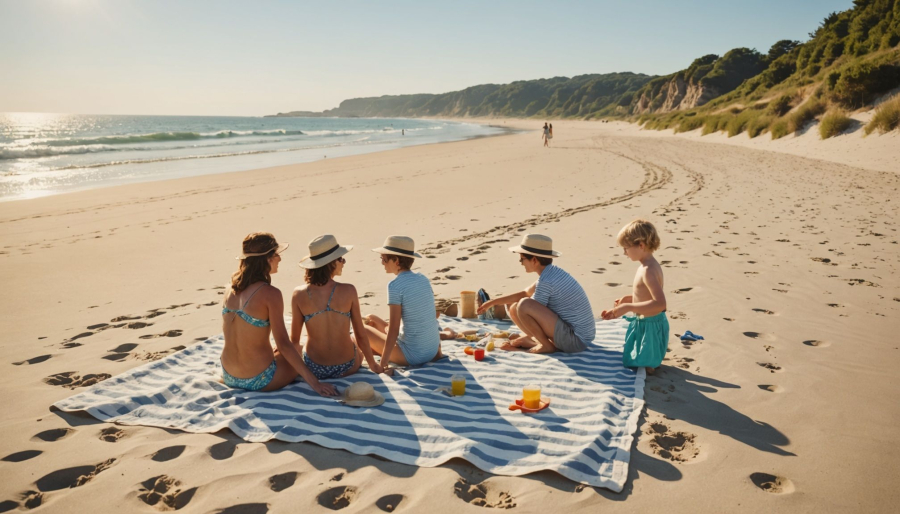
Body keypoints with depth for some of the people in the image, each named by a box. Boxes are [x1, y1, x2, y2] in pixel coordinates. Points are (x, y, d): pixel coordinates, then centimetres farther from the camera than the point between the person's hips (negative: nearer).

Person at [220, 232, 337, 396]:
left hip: (228, 377, 6)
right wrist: (314, 383, -17)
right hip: (258, 381, -6)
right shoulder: (270, 294, -19)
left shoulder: (231, 290, 1)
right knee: (297, 349, 25)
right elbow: (283, 344, -20)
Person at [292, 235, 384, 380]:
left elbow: (294, 340, -2)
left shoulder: (299, 295, -12)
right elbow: (360, 335, -7)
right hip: (346, 368, -2)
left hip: (314, 370, 2)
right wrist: (373, 364, 9)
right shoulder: (348, 291, -16)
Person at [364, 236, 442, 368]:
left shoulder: (395, 285, -16)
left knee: (365, 330, 5)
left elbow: (393, 329, -18)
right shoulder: (423, 279, 4)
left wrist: (383, 363, -15)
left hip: (413, 356, -7)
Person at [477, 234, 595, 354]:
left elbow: (533, 313, -10)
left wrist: (526, 339, 8)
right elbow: (525, 293, 19)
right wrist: (493, 302, 19)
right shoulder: (553, 271, 8)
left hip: (576, 339, -10)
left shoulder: (546, 281, -21)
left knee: (524, 305, -21)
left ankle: (547, 345, -3)